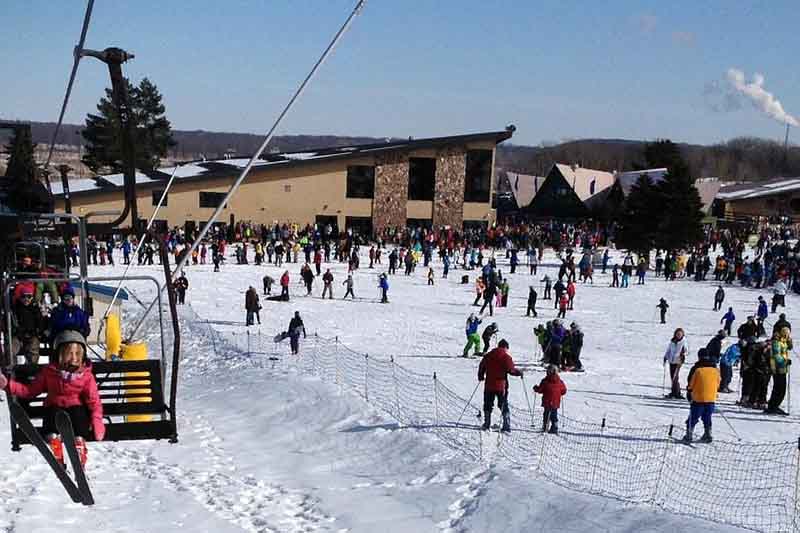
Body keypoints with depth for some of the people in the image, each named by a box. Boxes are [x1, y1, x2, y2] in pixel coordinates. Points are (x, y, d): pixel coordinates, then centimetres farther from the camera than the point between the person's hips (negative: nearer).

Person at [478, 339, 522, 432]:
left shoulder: (488, 356, 6)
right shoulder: (506, 357, -8)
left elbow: (481, 367, 12)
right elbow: (511, 370, -15)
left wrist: (480, 377, 29)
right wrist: (519, 372, 3)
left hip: (489, 385, 3)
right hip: (501, 386, -3)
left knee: (488, 405, 15)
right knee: (504, 406, 5)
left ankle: (487, 424, 18)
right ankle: (506, 426, 0)